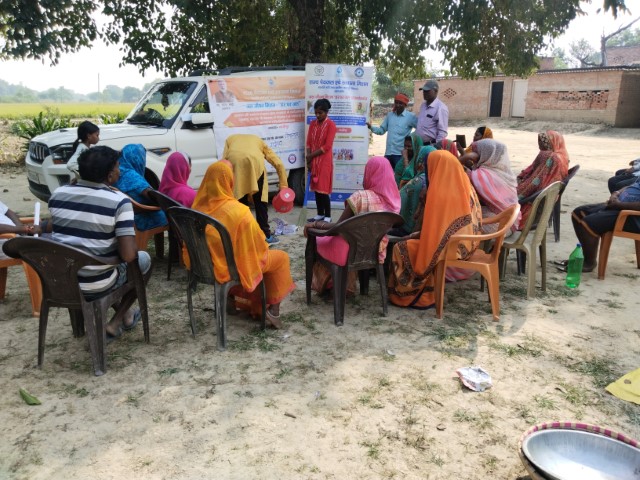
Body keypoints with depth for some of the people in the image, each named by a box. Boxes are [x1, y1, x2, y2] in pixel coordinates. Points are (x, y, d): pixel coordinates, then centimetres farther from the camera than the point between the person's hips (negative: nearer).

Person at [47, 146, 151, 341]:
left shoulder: (57, 194, 0)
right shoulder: (119, 201, -18)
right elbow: (128, 255, -21)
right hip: (96, 285, -6)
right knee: (144, 259, 19)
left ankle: (125, 313, 38)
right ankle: (116, 323, 19)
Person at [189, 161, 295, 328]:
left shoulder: (199, 206, -7)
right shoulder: (237, 210, -25)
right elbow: (257, 244, -15)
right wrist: (264, 249, 7)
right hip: (232, 266, -7)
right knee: (281, 257, 15)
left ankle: (232, 297, 31)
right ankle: (273, 310, 14)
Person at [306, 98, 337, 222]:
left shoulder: (330, 124, -9)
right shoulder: (312, 123, 9)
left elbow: (327, 146, -15)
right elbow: (309, 142, 7)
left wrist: (311, 155, -13)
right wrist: (309, 159, -6)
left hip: (325, 161, -6)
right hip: (313, 161, 6)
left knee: (323, 189, -6)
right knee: (316, 188, 8)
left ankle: (327, 216, 2)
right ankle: (320, 214, 18)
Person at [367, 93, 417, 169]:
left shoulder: (411, 116, -3)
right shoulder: (390, 115, 12)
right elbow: (382, 130, 14)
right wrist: (371, 127, -1)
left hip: (401, 154, -5)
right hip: (388, 152, 5)